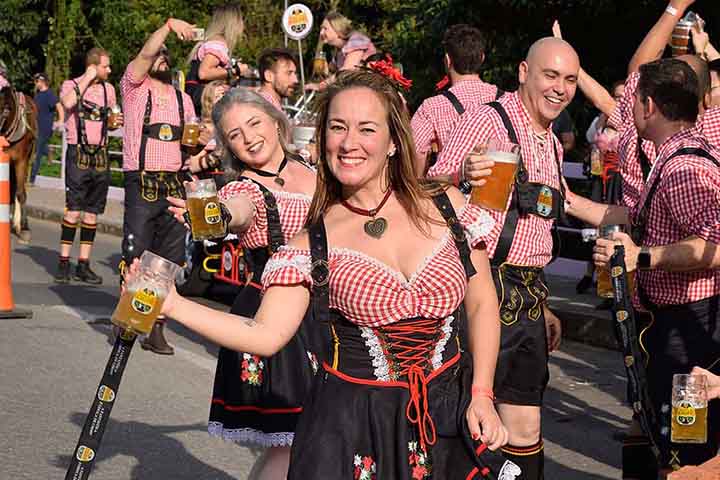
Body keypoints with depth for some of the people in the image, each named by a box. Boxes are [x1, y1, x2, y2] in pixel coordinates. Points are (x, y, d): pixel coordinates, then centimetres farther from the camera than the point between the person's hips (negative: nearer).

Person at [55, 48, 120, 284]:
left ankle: (83, 265, 11)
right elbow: (67, 102, -26)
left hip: (100, 156, 5)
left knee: (92, 213, 6)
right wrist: (87, 78, -16)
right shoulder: (71, 84, -2)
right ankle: (63, 263, -3)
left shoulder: (108, 89, 13)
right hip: (78, 154, -5)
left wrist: (116, 121, 4)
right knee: (73, 210, -10)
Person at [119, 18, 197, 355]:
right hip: (142, 184, -4)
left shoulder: (183, 99, 17)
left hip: (175, 185, 4)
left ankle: (156, 330, 10)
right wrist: (169, 25, -22)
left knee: (170, 261, 3)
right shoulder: (134, 88, 4)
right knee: (135, 258, -6)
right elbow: (146, 54, -12)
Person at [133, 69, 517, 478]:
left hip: (449, 416, 2)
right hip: (350, 426, -1)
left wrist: (481, 395, -2)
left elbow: (482, 305, 5)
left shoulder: (446, 207, -1)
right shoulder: (314, 244, -4)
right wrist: (173, 305, -19)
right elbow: (265, 335, -11)